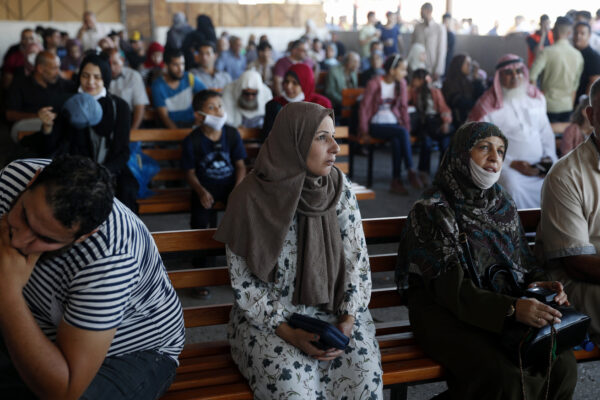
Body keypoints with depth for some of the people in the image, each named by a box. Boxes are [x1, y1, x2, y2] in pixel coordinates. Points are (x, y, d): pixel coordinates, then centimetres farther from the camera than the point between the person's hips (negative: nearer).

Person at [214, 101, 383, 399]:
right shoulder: (251, 197, -13)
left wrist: (348, 320, -12)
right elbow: (243, 281, -8)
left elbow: (357, 259, 1)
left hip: (332, 309, 3)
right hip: (269, 316, -3)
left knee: (365, 373, -23)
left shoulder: (339, 187, -3)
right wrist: (288, 333, -16)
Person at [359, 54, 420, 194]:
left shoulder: (401, 83, 6)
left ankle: (396, 180, -28)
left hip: (393, 122, 4)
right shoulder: (375, 83, -10)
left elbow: (403, 107, 10)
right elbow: (364, 107, -8)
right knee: (401, 132, -32)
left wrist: (407, 127, 0)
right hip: (376, 125, -4)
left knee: (397, 140, -32)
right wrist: (363, 130, -11)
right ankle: (411, 172, -29)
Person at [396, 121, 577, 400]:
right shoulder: (431, 210, -9)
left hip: (503, 309, 6)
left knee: (563, 365, -18)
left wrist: (539, 284, -10)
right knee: (506, 377, -30)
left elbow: (523, 262, 15)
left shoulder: (503, 204, 12)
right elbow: (451, 288, -18)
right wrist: (512, 308, -31)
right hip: (444, 313, -6)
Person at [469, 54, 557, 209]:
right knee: (513, 186, -36)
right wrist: (512, 164, -15)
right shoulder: (488, 105, -3)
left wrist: (548, 156, 3)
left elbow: (546, 131, 21)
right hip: (506, 166, -5)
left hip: (539, 166, 5)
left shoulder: (536, 97, 14)